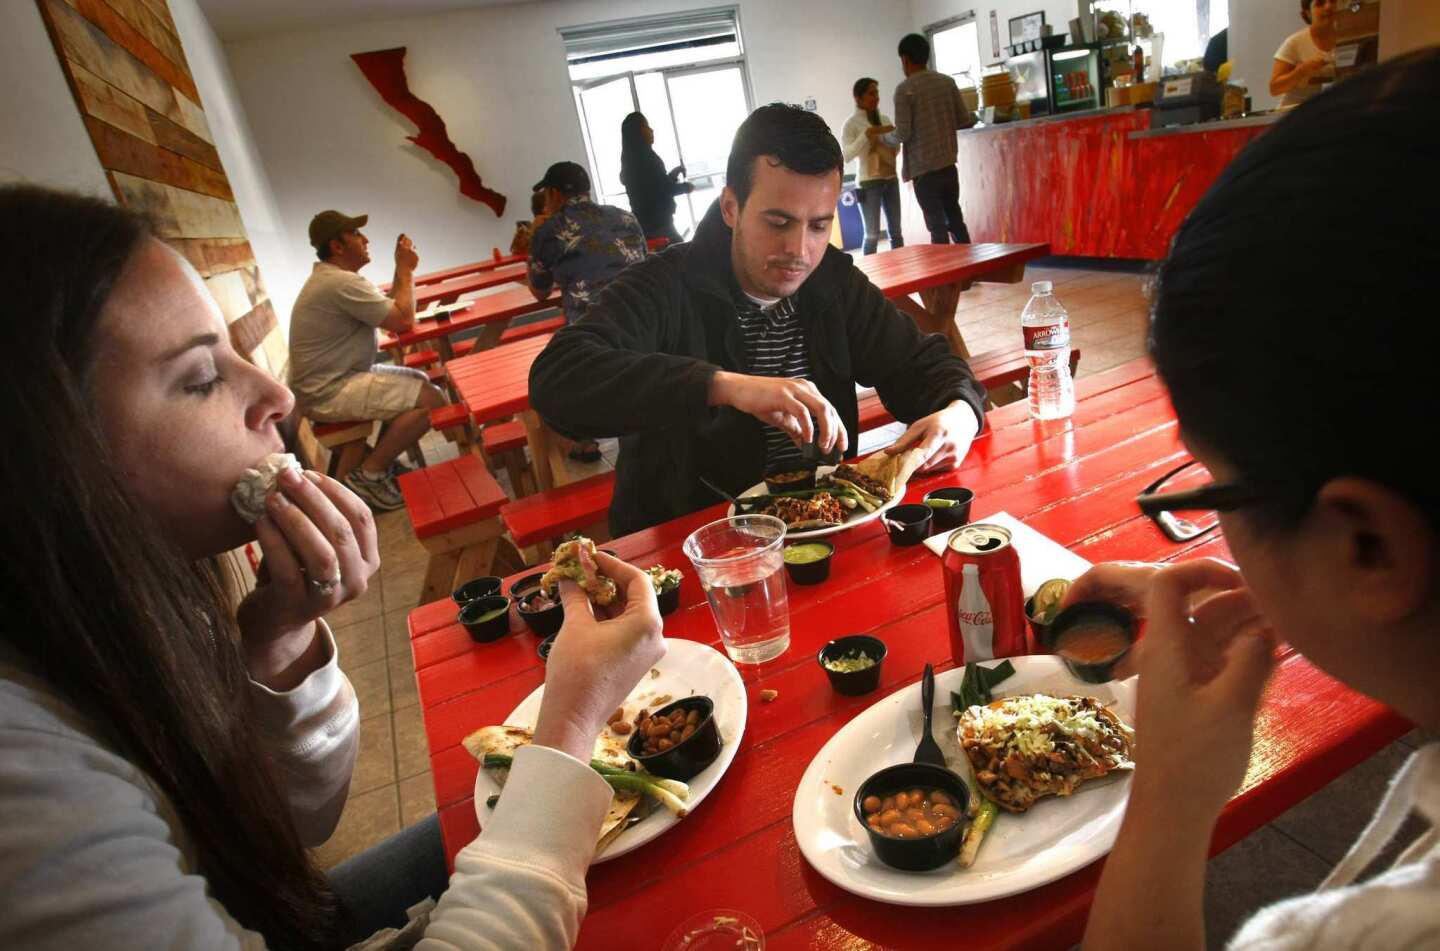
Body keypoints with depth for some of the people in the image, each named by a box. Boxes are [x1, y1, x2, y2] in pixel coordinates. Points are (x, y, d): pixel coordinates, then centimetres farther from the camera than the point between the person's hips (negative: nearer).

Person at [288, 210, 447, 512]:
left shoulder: (332, 277, 14)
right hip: (327, 392, -11)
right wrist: (406, 270, -6)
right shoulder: (342, 282, -20)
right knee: (432, 399, -20)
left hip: (332, 378, 11)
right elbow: (403, 320, -19)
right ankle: (368, 475, -10)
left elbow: (389, 310, 17)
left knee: (420, 381, 19)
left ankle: (382, 459, 17)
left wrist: (401, 270, 7)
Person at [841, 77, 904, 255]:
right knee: (872, 234, -6)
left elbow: (894, 149, 16)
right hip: (869, 182, -5)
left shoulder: (884, 119, 10)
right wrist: (868, 133, -23)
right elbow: (846, 155, -18)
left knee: (896, 232, 7)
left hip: (890, 178, 6)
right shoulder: (852, 123, -5)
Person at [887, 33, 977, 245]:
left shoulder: (904, 89, -11)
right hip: (948, 164, 5)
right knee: (955, 219, 16)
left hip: (923, 168, -5)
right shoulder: (947, 82, 5)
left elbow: (903, 134, -14)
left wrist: (885, 137, 7)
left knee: (937, 226, 0)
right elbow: (965, 120, 7)